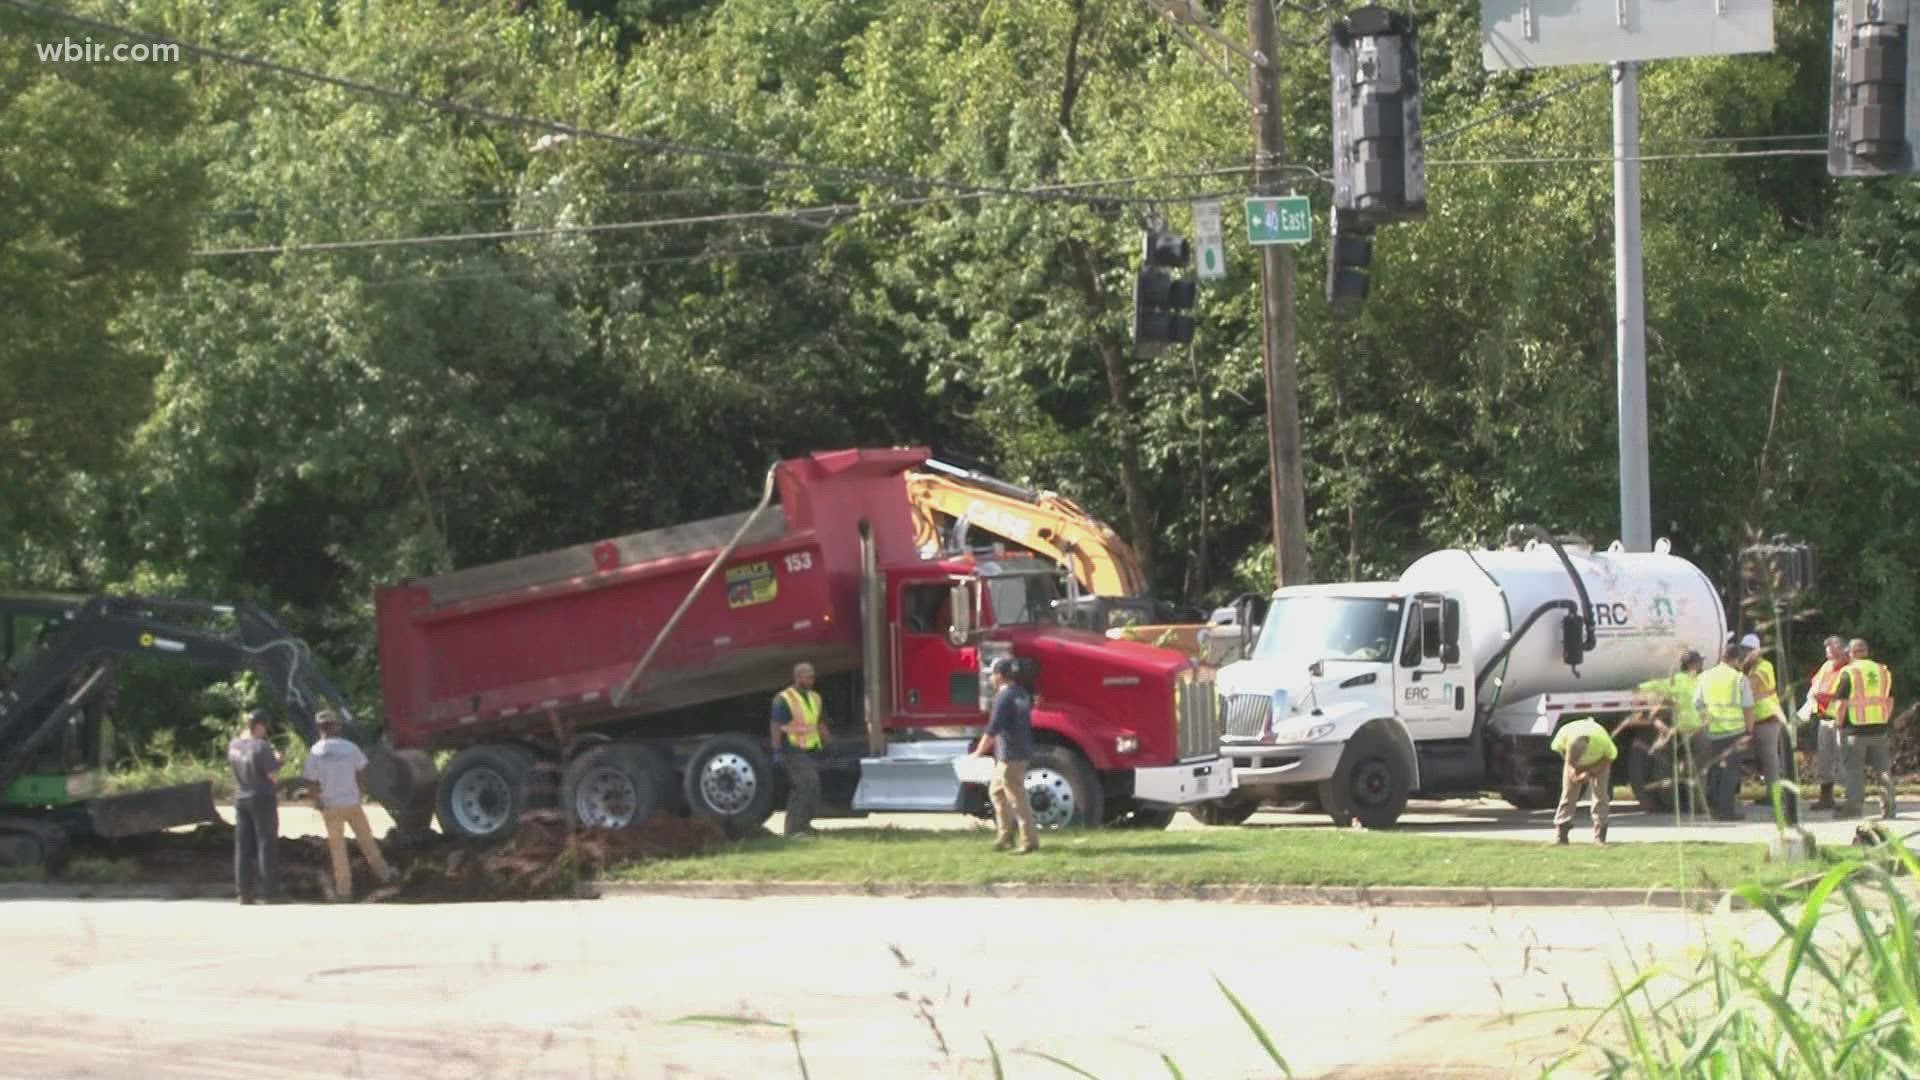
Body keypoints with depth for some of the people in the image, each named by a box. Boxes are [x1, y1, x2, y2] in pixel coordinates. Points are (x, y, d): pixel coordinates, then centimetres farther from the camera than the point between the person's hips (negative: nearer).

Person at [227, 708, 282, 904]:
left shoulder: (234, 745, 2)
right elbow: (272, 776, -15)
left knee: (244, 847, 9)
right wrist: (276, 760, 5)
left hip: (241, 800, 6)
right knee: (267, 846, -1)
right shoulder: (261, 747, -18)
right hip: (262, 800, -6)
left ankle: (244, 892, 8)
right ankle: (270, 894, -2)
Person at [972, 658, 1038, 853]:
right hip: (1022, 751, 10)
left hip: (1010, 755, -10)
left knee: (1017, 798, -5)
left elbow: (993, 729, -21)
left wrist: (978, 753, -15)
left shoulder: (1003, 697, -17)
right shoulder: (1022, 694, 12)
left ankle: (1029, 841, -4)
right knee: (996, 791, 21)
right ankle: (1005, 835, 23)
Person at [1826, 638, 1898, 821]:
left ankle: (1854, 807, 0)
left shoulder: (1848, 672, -9)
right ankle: (1888, 808, 7)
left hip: (1855, 729, -5)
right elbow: (1890, 701, 13)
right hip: (1879, 729, 5)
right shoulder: (1883, 671, 9)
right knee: (1883, 769, 9)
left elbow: (1841, 703, -10)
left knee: (1855, 769, 1)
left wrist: (1840, 724, 0)